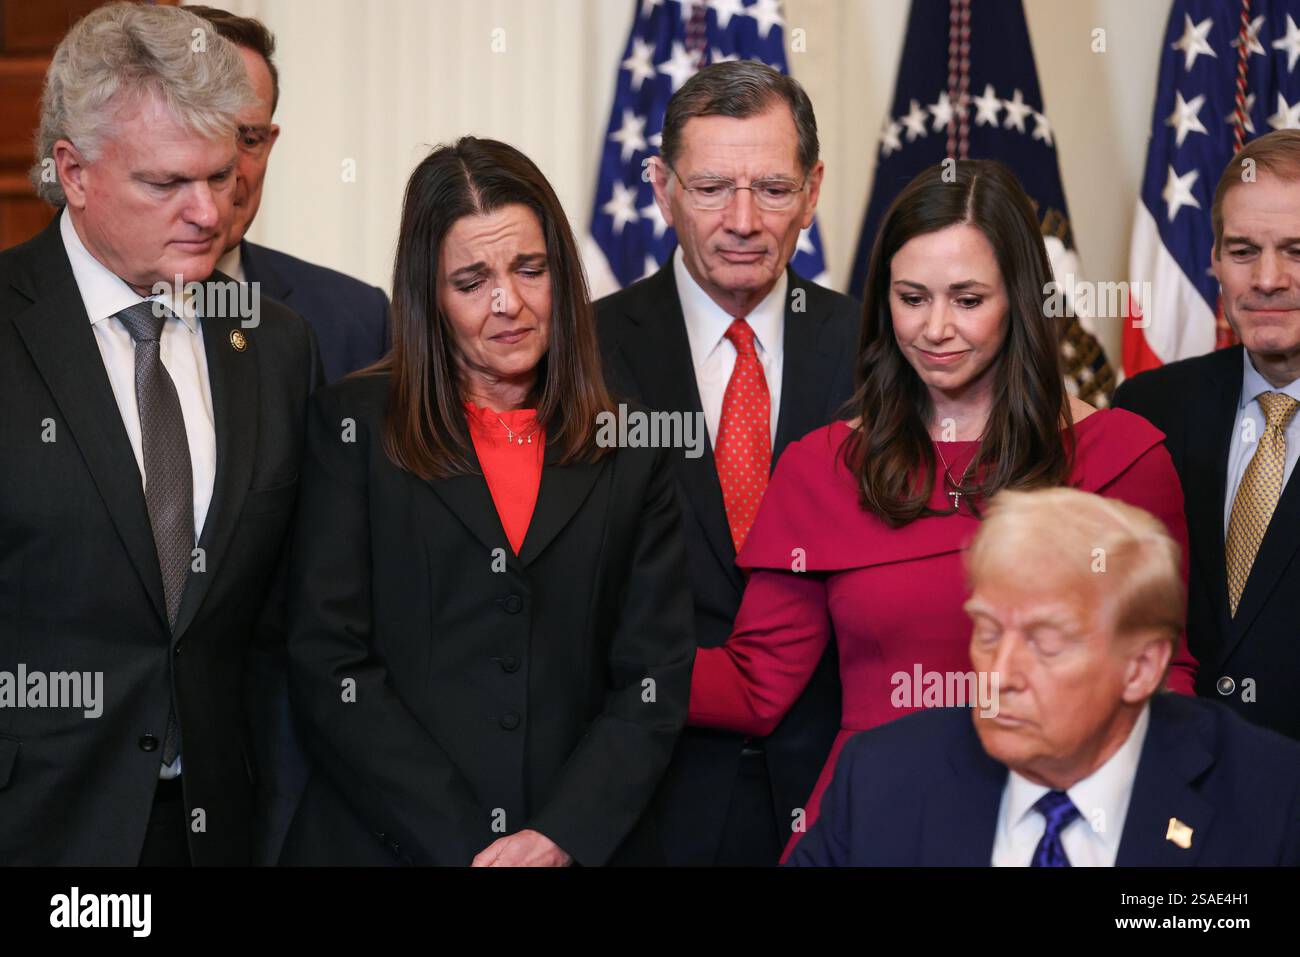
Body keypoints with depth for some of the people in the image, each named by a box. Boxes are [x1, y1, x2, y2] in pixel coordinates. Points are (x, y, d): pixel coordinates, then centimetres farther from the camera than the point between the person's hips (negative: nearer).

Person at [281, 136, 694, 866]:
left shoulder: (629, 451, 6)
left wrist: (559, 838, -14)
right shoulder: (354, 428, 1)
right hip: (388, 842, -1)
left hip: (585, 844, 2)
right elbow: (329, 667, -6)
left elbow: (656, 680, 1)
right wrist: (462, 844, -13)